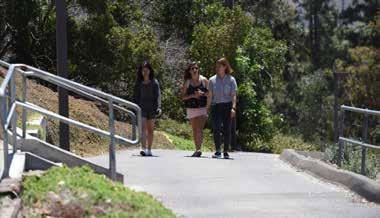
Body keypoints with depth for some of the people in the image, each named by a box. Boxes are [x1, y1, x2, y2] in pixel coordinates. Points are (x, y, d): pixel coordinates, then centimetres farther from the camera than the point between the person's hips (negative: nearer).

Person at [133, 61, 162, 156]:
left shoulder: (154, 82, 2)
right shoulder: (138, 83, 6)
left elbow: (158, 95, -3)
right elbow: (135, 96, 9)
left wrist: (158, 107, -14)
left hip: (151, 108, 0)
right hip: (141, 107, 0)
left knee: (150, 130, 7)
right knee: (143, 128, -13)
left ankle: (149, 150, 14)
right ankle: (144, 149, -22)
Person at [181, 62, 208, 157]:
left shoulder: (204, 80, 1)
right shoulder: (187, 82, 3)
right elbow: (183, 97, 2)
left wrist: (203, 94, -13)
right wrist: (192, 95, -15)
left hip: (202, 107, -3)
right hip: (191, 108, 3)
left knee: (199, 129, -16)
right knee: (194, 130, 9)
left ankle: (199, 149, -21)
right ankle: (197, 149, 18)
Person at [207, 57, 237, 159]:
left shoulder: (231, 80, 4)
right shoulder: (212, 80, 8)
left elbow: (233, 95, -1)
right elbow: (210, 96, 9)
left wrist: (233, 108, -13)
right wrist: (207, 108, 4)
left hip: (227, 106, -1)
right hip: (216, 106, 1)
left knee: (227, 129, 0)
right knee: (216, 129, -10)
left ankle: (226, 152, 7)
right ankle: (217, 151, -6)